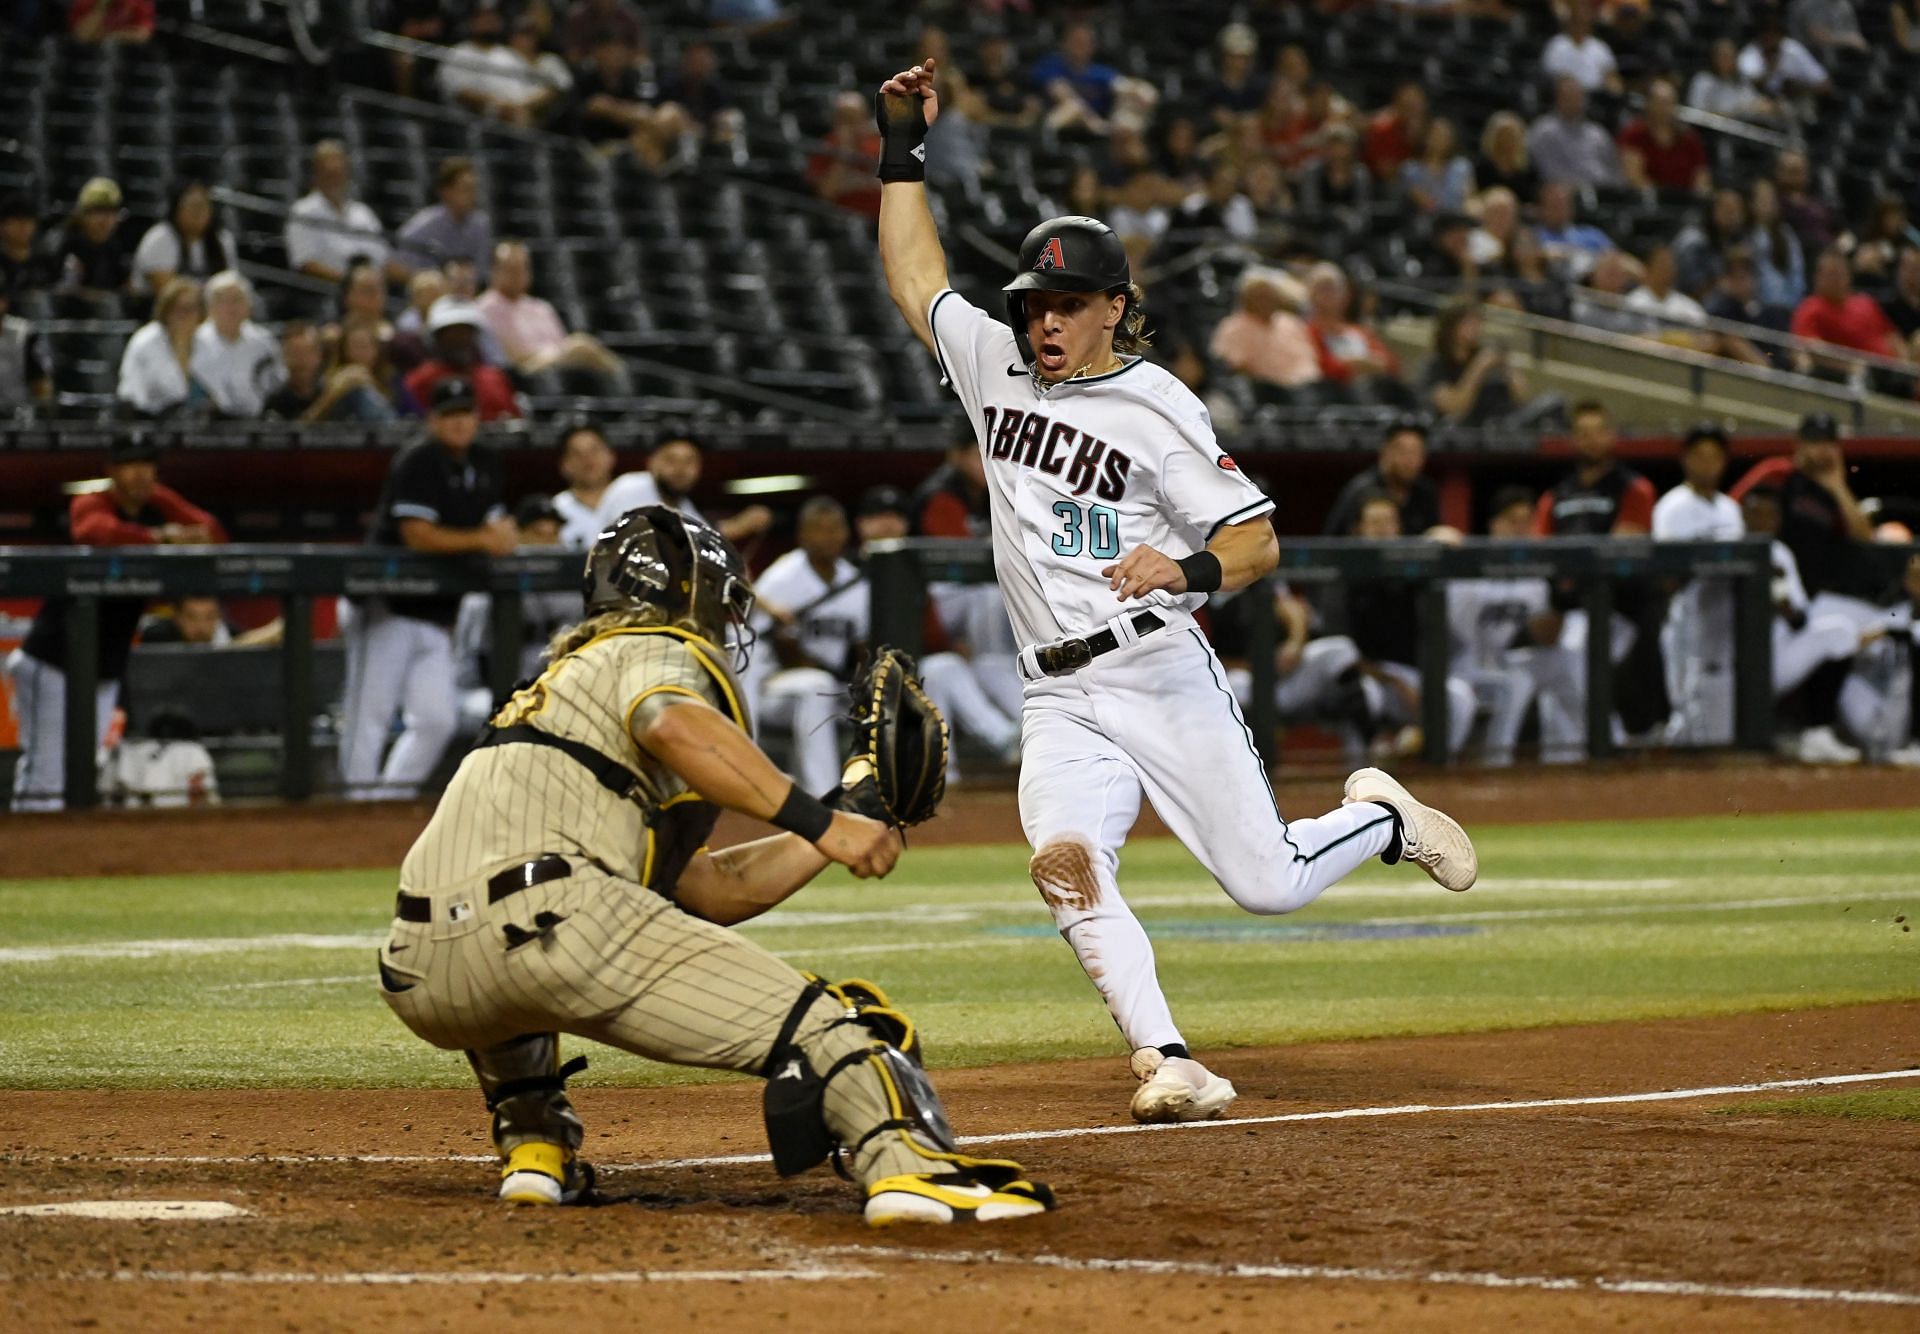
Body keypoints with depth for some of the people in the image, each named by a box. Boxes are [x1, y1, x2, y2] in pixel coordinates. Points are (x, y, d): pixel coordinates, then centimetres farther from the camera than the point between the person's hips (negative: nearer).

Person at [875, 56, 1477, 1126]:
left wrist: (1188, 568, -29)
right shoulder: (997, 367, 10)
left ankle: (1380, 819, 27)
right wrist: (903, 146, 17)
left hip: (1163, 676, -4)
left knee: (1267, 883, -5)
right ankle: (1169, 1065, -23)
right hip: (1061, 700, 4)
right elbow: (914, 274, 22)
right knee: (1066, 863, -23)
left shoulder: (1156, 407, -6)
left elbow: (1259, 541, -9)